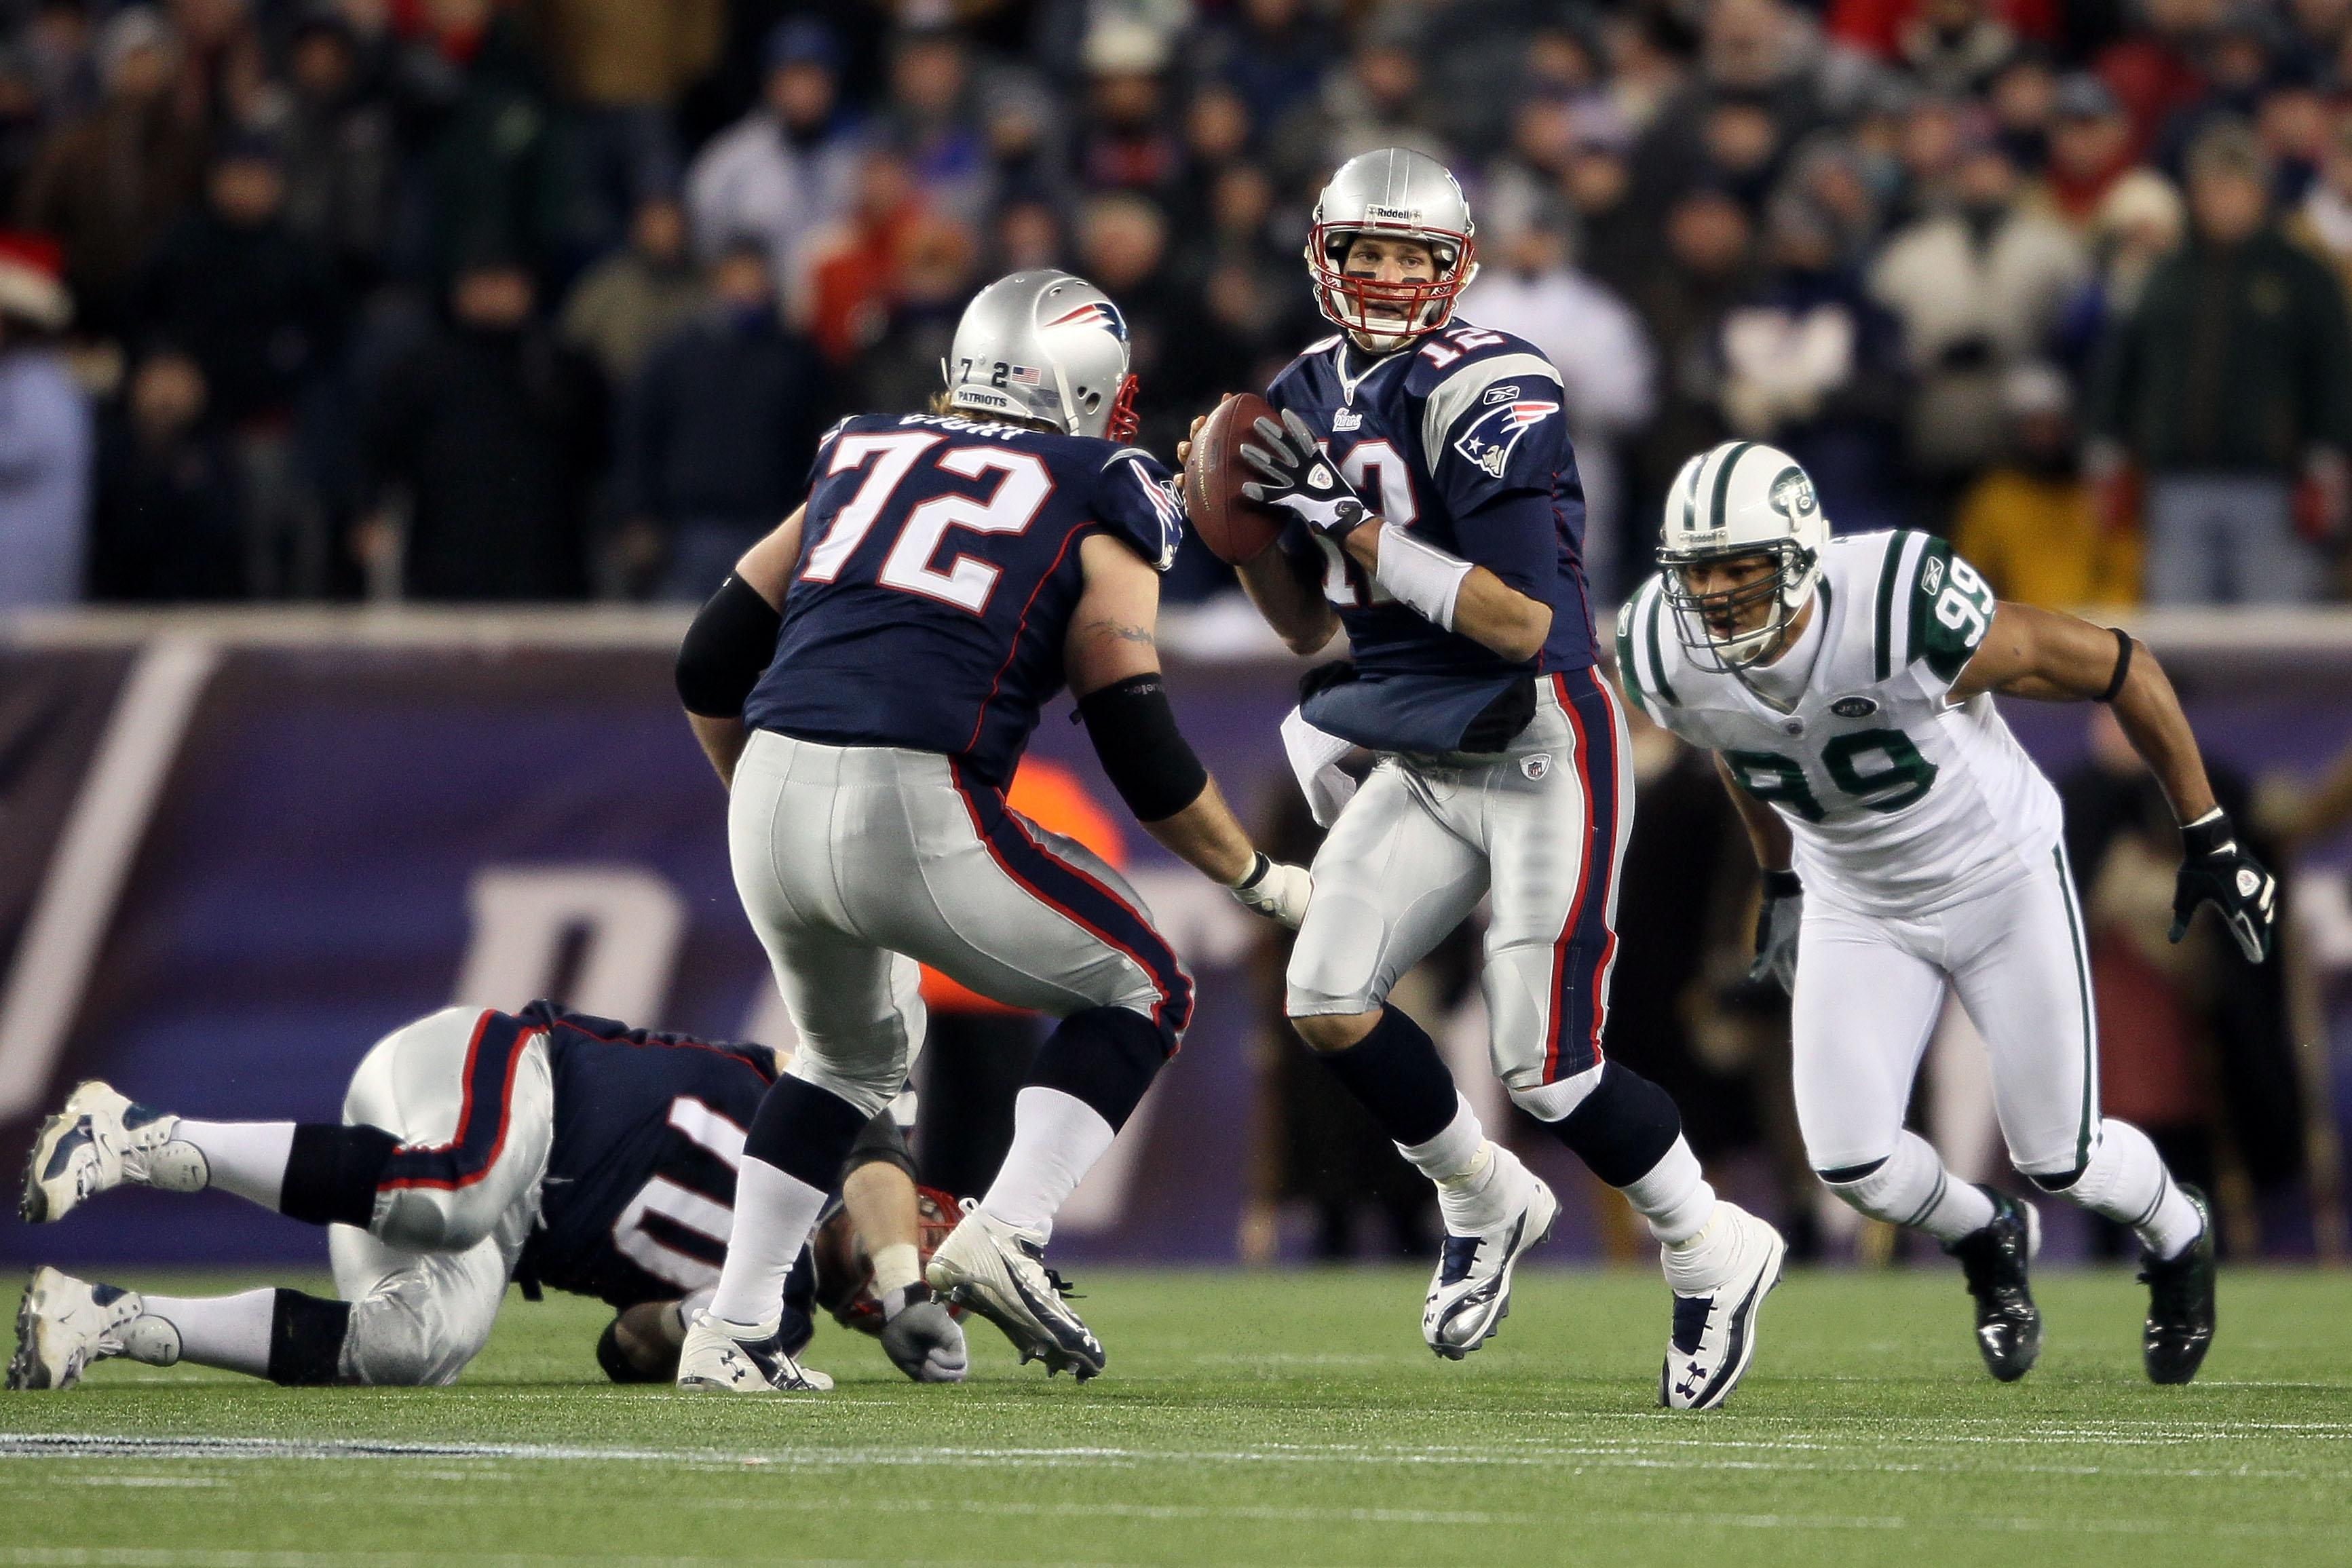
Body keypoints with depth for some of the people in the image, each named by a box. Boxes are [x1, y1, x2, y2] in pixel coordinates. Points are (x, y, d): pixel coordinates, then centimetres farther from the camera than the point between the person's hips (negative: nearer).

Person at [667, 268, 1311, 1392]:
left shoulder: (861, 460, 23)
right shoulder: (1095, 512, 9)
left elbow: (709, 669, 22)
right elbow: (1145, 760, 4)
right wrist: (1263, 881, 19)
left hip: (771, 797, 5)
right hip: (917, 813, -5)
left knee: (854, 1053, 31)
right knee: (1138, 994, 15)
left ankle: (729, 1331, 23)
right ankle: (1005, 1235, -5)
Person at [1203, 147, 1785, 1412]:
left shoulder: (1486, 395, -19)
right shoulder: (1313, 400, 6)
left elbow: (1525, 623, -25)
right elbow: (1310, 629, 14)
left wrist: (1358, 527, -24)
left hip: (1541, 753, -8)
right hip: (1426, 767, 8)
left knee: (1545, 1068, -9)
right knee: (1326, 1000, -5)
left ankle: (1713, 1257, 15)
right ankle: (1487, 1207, 19)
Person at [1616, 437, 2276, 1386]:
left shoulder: (1907, 618, -35)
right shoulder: (1666, 657, -20)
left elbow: (2118, 669, -20)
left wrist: (2208, 839, -11)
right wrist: (1780, 883, 19)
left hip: (2002, 880, -4)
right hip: (1855, 909, 4)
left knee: (2058, 1160, 1)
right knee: (1849, 1162, -10)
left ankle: (2178, 1237, 38)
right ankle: (1987, 1240, 26)